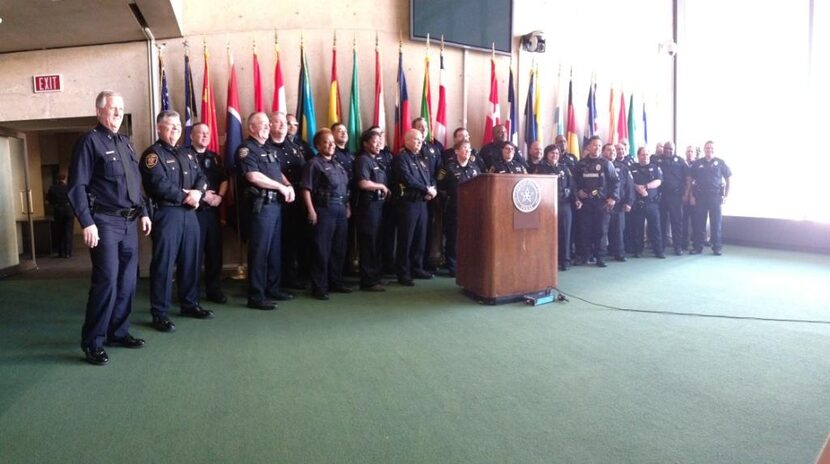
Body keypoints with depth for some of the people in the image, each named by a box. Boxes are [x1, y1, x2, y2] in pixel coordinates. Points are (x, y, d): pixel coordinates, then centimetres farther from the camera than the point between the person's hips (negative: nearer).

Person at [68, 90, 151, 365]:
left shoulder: (125, 143, 17)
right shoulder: (90, 141, -7)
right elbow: (77, 186, -12)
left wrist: (143, 212, 15)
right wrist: (87, 223, -18)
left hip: (129, 222, 8)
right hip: (104, 222, -8)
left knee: (127, 281, 11)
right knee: (106, 281, -8)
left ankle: (119, 332, 23)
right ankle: (92, 342, 3)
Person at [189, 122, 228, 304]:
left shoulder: (215, 157, 17)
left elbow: (224, 179, 14)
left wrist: (219, 196, -3)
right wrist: (202, 194, -15)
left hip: (213, 210, 6)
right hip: (193, 210, -6)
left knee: (215, 251, 8)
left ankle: (214, 289, 18)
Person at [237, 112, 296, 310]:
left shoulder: (268, 149, 20)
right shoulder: (246, 149, -7)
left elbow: (278, 172, 23)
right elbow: (254, 177, -19)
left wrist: (289, 186, 2)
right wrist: (281, 187, -11)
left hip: (276, 203, 9)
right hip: (261, 205, -9)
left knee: (275, 248, 14)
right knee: (260, 250, -5)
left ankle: (273, 288, 25)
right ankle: (256, 296, 1)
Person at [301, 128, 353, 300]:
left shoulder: (338, 164, 17)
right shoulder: (314, 164, -6)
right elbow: (306, 189, -12)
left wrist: (347, 207, 15)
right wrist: (311, 211, -18)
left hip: (340, 209, 8)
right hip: (324, 209, -7)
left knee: (339, 249, 13)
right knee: (322, 249, -3)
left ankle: (336, 283, 24)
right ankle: (319, 287, 5)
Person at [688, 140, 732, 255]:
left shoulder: (720, 163, 4)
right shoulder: (697, 163, 5)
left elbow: (728, 179, 7)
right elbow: (689, 180, 7)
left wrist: (726, 195, 0)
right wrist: (691, 196, 0)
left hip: (715, 196, -1)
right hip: (700, 196, 1)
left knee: (716, 223, 2)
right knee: (699, 223, 3)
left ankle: (717, 247, 9)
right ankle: (697, 246, 10)